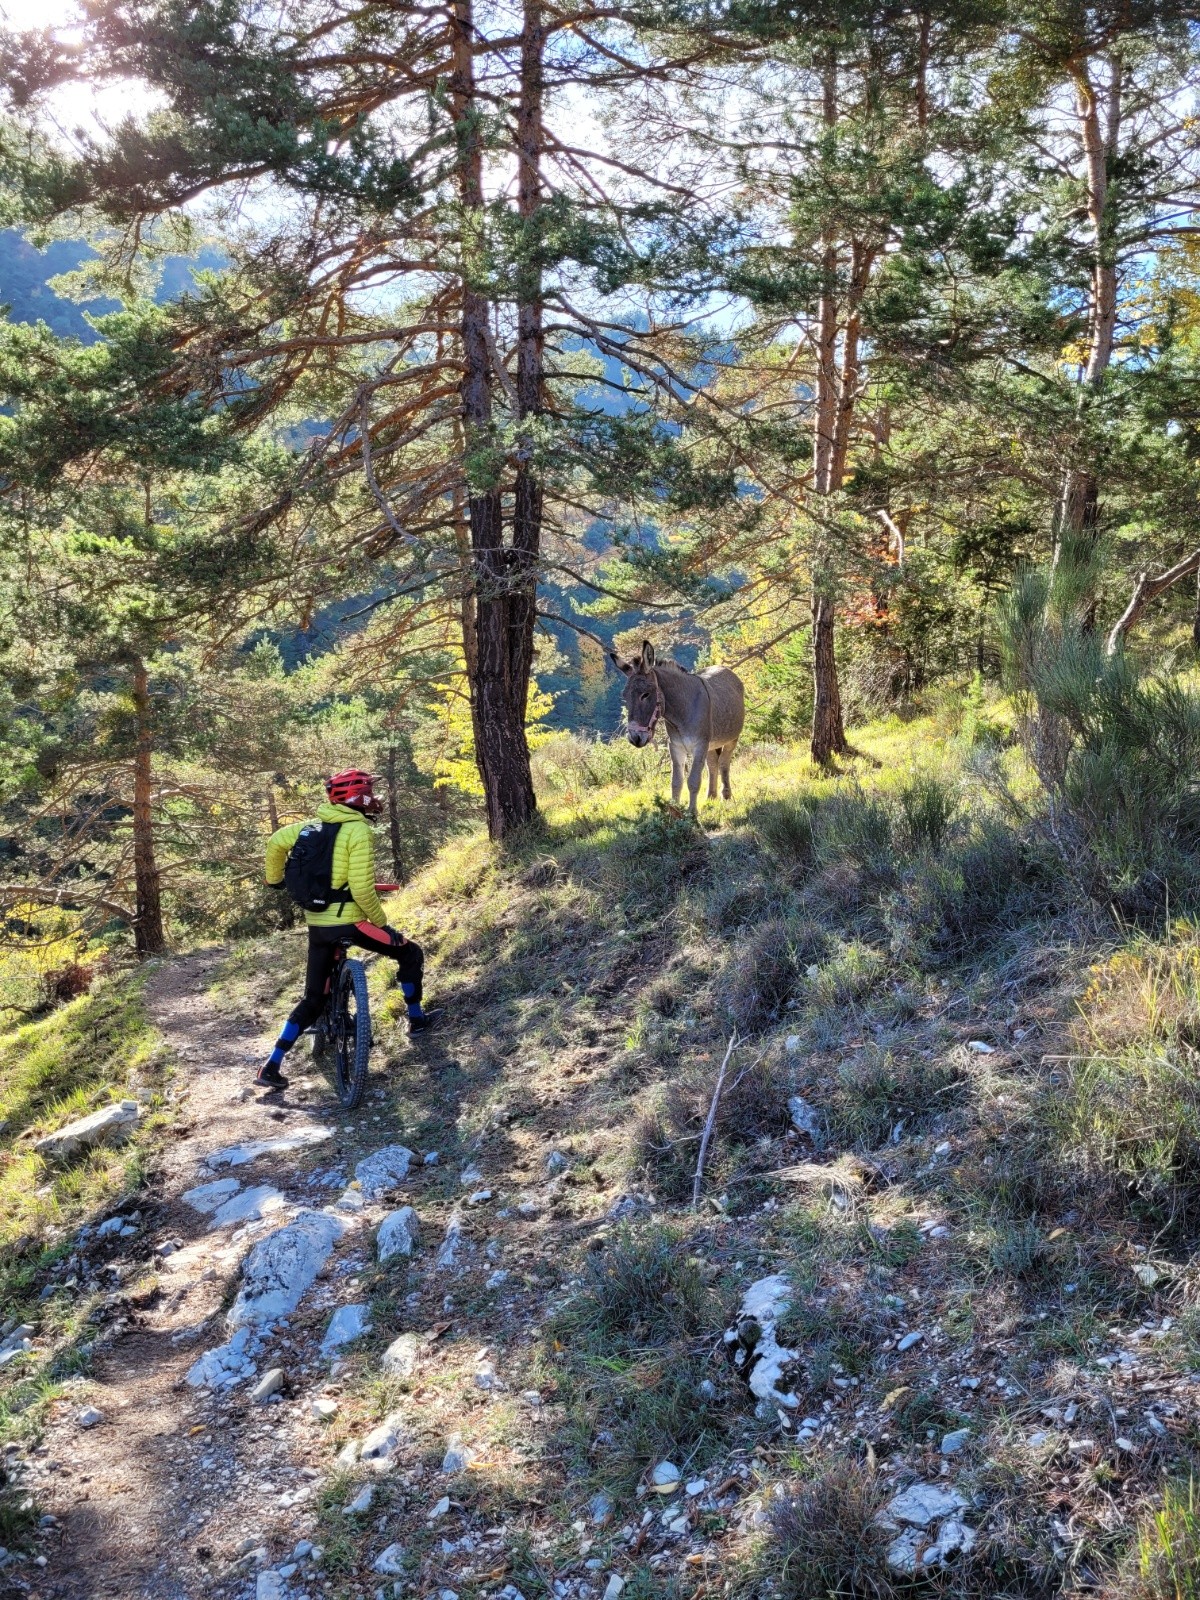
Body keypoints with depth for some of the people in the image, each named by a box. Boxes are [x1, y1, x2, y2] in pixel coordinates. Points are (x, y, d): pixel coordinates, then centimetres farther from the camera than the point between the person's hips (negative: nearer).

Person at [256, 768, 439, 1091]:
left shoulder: (315, 825, 9)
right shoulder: (358, 830, -13)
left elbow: (275, 843, 11)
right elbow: (362, 888, -19)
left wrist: (274, 879, 26)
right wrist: (381, 923, -8)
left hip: (316, 924, 7)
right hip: (348, 921, -7)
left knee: (313, 999, 15)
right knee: (409, 953, 15)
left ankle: (271, 1066, 10)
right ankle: (416, 1019, 25)